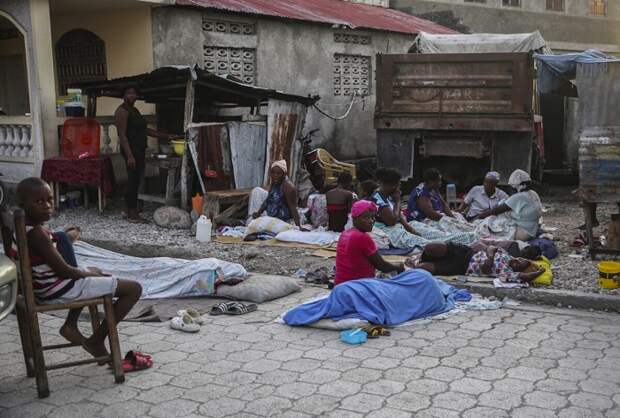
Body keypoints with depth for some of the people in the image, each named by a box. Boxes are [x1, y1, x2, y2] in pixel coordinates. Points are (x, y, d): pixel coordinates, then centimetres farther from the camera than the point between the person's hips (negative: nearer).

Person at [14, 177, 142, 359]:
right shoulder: (37, 233, -27)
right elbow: (62, 270, -24)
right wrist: (88, 273, -6)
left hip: (43, 289, 10)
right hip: (60, 291, -10)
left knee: (93, 271, 40)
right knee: (134, 289, -9)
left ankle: (70, 324, 28)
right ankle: (96, 340, 2)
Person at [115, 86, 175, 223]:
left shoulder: (134, 110, 19)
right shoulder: (122, 111, -10)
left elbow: (144, 130, 24)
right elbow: (122, 135, -17)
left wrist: (165, 136, 20)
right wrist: (129, 156, -25)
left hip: (140, 149, 9)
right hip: (131, 150, -9)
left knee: (136, 180, 10)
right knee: (133, 180, -7)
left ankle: (131, 212, 16)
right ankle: (131, 214, -1)